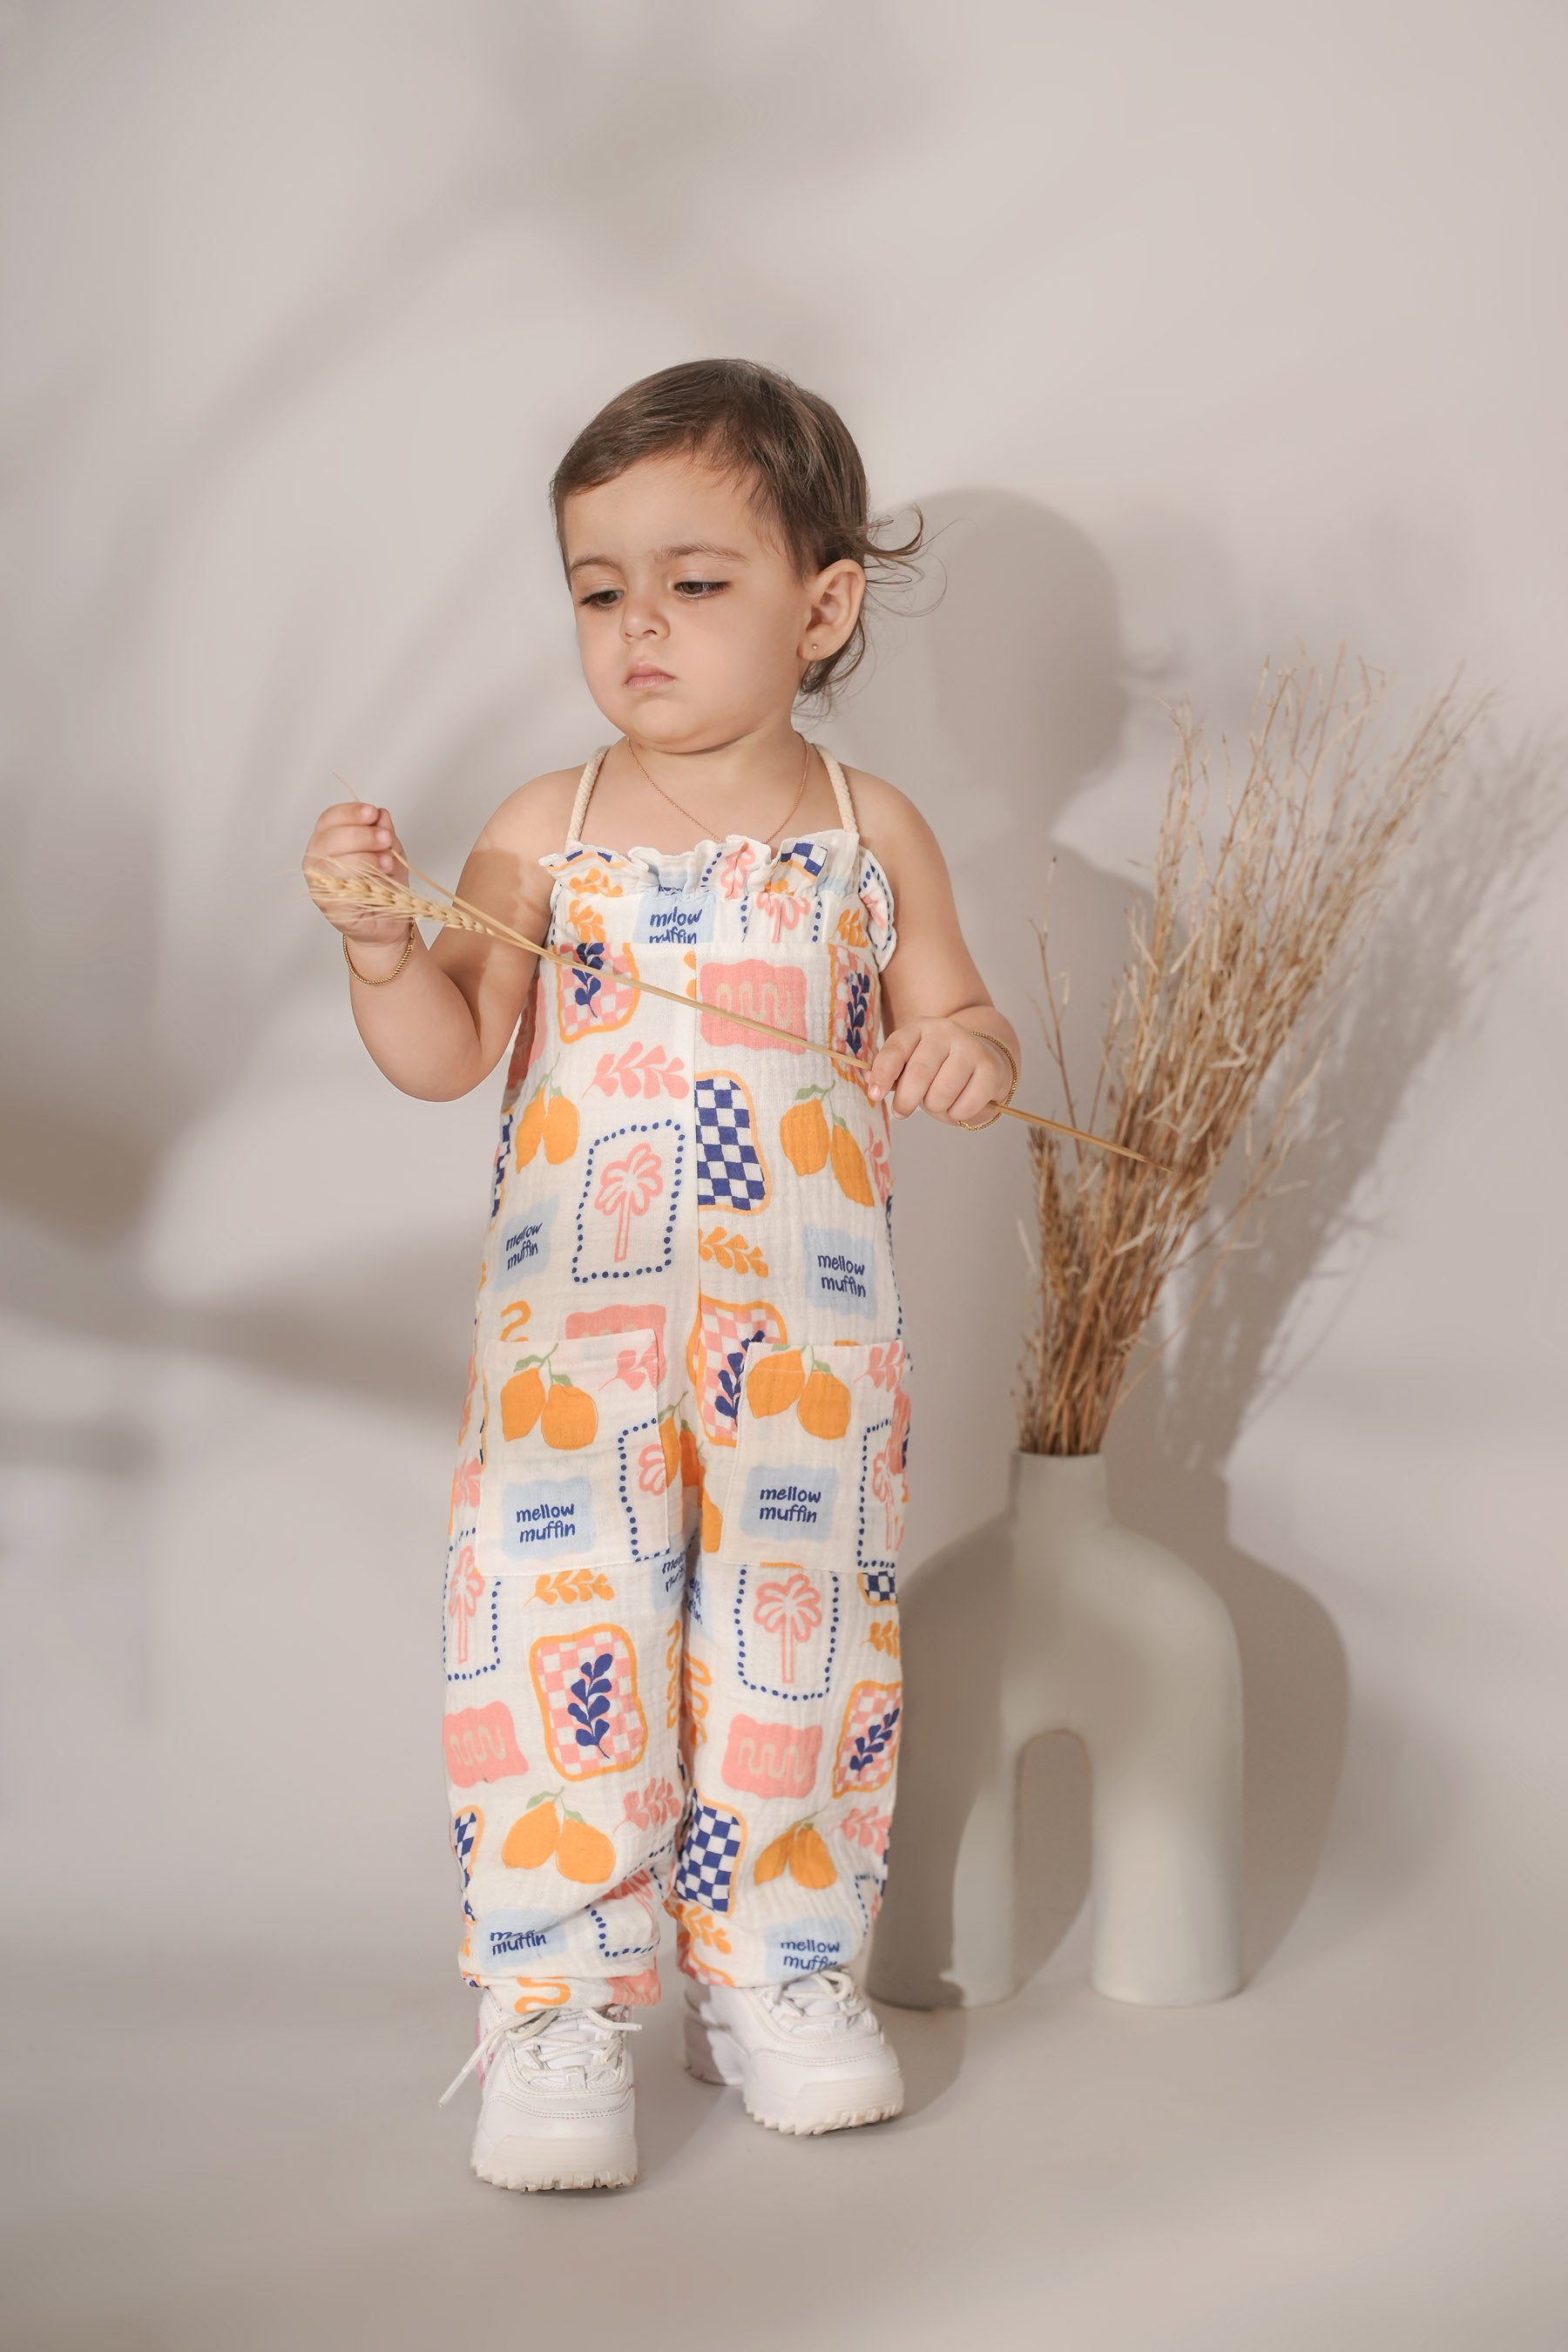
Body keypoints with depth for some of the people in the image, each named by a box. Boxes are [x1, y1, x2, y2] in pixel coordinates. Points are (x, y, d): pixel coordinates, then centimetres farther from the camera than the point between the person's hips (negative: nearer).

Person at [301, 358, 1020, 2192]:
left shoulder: (871, 834, 6)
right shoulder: (542, 832, 4)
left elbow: (954, 1020, 11)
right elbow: (448, 1057, 0)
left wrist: (967, 1052, -12)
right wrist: (384, 947, -19)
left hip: (809, 1328, 1)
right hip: (575, 1321, -1)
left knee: (801, 1630, 3)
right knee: (558, 1627, -9)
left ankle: (776, 1972, 20)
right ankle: (556, 2007, 0)